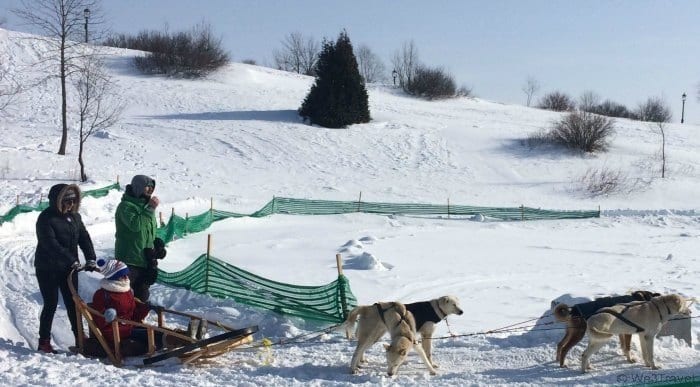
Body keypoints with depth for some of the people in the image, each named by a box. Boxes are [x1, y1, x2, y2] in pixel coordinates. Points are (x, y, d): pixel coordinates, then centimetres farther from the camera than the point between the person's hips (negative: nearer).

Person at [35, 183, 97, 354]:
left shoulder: (74, 216, 6)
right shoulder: (46, 218, -15)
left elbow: (84, 238, 2)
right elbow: (51, 244, -24)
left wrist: (90, 259, -13)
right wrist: (72, 261, -28)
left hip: (68, 268, 6)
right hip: (48, 269, -6)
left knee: (73, 303, 9)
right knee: (51, 304, -1)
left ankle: (80, 338, 15)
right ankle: (44, 342, 10)